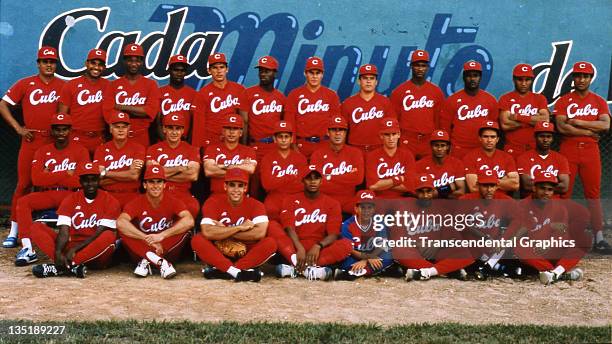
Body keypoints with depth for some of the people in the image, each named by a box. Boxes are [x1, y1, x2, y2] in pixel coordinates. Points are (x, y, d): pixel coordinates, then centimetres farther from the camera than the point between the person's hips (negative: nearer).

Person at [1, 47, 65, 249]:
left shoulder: (63, 86, 6)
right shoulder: (25, 84, 3)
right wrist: (18, 128, -3)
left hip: (56, 142, 1)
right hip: (31, 140, -1)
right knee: (24, 184, -2)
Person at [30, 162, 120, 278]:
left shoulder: (110, 201, -3)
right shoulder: (70, 199, 6)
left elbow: (100, 233, -13)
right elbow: (64, 231, -6)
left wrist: (75, 249, -24)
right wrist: (58, 253, -26)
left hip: (96, 254, -3)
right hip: (70, 248, 3)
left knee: (109, 236, -36)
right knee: (36, 228, -12)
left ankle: (61, 267, -34)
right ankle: (71, 266, -34)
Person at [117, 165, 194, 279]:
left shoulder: (172, 201, -6)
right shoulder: (137, 202, -5)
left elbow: (189, 221, -25)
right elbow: (120, 222, -25)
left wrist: (162, 235, -31)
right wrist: (148, 239, -32)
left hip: (168, 247, 0)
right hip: (142, 249, 0)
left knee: (185, 229, -25)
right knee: (123, 231, -24)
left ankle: (148, 260, -24)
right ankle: (161, 261, -34)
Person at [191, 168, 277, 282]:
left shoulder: (255, 205, -6)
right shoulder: (213, 202, -8)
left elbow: (260, 233, -24)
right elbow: (207, 233, -24)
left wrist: (223, 231, -19)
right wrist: (240, 227, -21)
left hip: (246, 254, 0)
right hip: (219, 253, 0)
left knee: (270, 243, -25)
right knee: (197, 240, -26)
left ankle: (221, 271, -28)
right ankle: (239, 272, -35)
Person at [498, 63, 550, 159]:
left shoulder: (540, 98, 10)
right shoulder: (506, 99, 3)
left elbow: (545, 121, -7)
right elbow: (505, 125, -11)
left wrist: (518, 117, -9)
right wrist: (534, 119, -6)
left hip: (535, 149, 2)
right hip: (512, 150, -1)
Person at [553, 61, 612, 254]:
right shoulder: (563, 101, 4)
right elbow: (561, 127, -10)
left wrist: (577, 122, -10)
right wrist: (589, 132, -8)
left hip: (591, 151, 2)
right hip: (568, 151, -2)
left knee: (594, 195, 1)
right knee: (563, 194, -1)